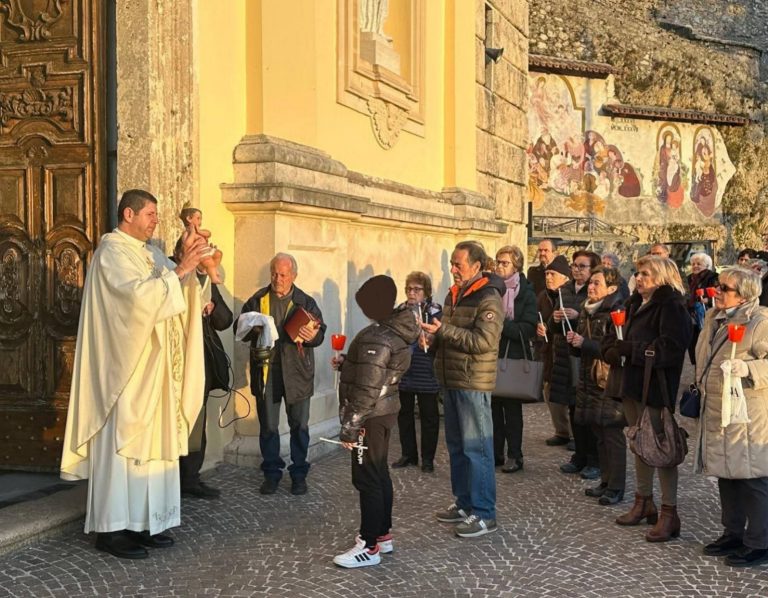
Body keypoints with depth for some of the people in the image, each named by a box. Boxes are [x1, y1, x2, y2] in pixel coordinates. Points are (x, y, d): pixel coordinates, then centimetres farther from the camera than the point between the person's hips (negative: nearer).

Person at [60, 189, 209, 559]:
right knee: (122, 441, -6)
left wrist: (186, 263, -5)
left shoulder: (150, 252, 16)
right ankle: (111, 528, 0)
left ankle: (142, 521, 16)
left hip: (153, 366, 9)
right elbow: (137, 294, -23)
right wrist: (179, 271, -21)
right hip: (125, 365, -8)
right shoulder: (112, 250, -10)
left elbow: (174, 293, 10)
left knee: (151, 439, 9)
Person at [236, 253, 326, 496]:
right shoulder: (257, 300, 4)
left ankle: (299, 474, 18)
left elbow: (320, 331, -5)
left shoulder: (305, 302, 1)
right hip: (265, 370, 1)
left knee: (299, 425, 6)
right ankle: (271, 473, 21)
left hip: (296, 371, -1)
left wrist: (313, 335, -29)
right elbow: (239, 327, 7)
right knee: (268, 426, 8)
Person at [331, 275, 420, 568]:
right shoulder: (396, 331, 7)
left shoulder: (375, 339, -23)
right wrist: (345, 364, 11)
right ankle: (383, 535, 27)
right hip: (385, 410, 10)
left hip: (370, 417, -10)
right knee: (379, 474, 17)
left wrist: (349, 427, -21)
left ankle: (369, 547, 2)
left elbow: (366, 391, -25)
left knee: (367, 480, -4)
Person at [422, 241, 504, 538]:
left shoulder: (488, 299, -14)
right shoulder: (454, 294, 13)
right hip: (451, 380, 9)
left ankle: (484, 514, 2)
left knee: (476, 448, -5)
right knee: (456, 446, 15)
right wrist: (432, 333, 1)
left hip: (473, 383, -9)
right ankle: (464, 503, 27)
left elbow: (484, 341, -25)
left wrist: (443, 330, -24)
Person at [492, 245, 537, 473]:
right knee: (493, 406, 8)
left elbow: (528, 328, -12)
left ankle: (514, 455, 13)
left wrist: (501, 324, -20)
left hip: (514, 358, -3)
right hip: (491, 356, 3)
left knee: (512, 408, 4)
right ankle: (495, 452, 19)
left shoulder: (526, 293, -3)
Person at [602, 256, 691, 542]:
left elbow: (671, 347, -23)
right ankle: (643, 502, 30)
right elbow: (614, 334, 18)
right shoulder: (635, 304, 12)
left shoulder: (671, 306, -13)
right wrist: (612, 349, -5)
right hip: (634, 385, 8)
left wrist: (629, 349, -20)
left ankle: (669, 513, 5)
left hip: (657, 388, -8)